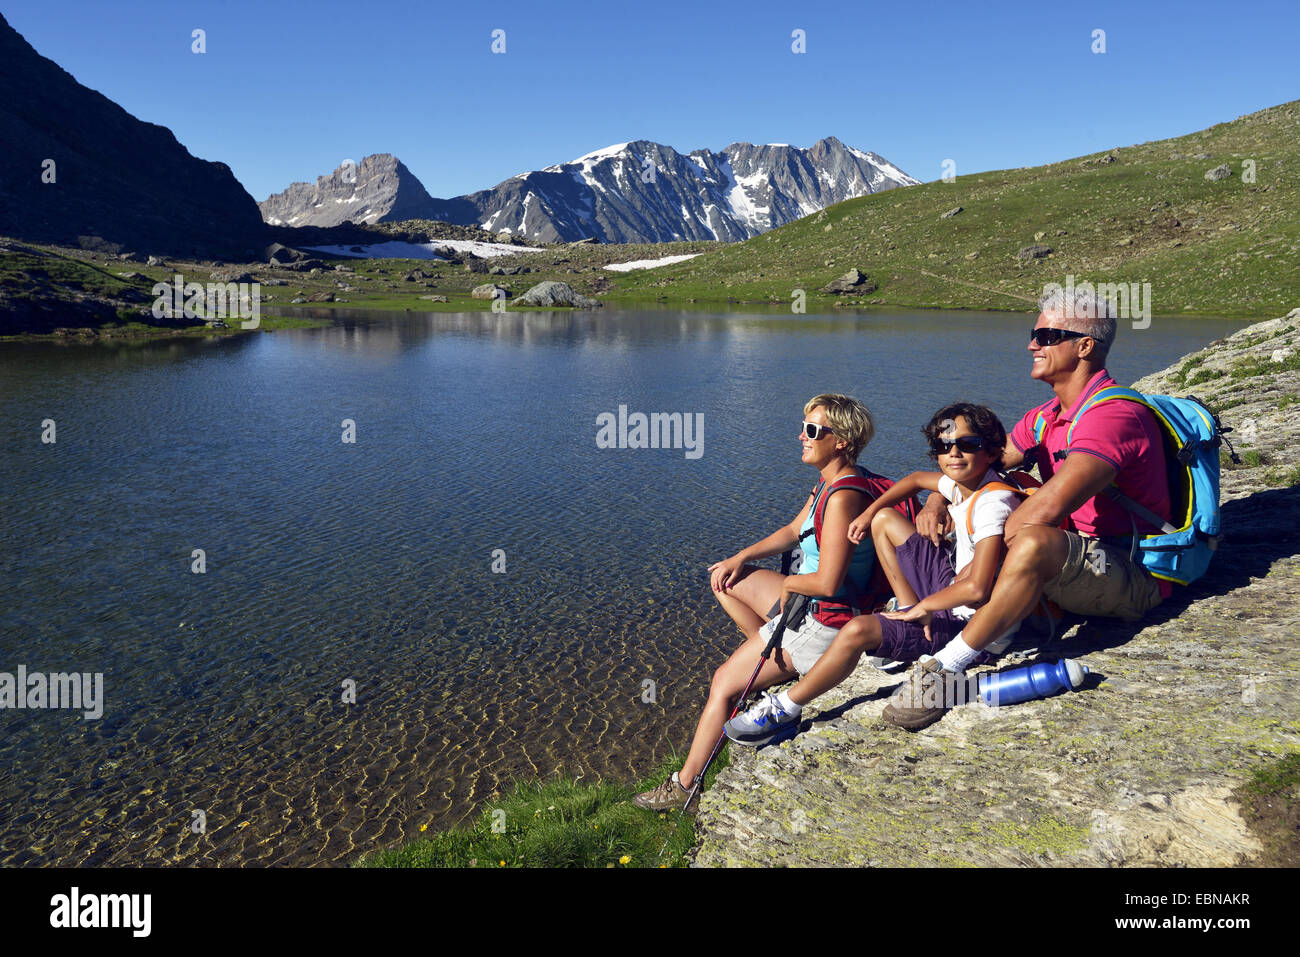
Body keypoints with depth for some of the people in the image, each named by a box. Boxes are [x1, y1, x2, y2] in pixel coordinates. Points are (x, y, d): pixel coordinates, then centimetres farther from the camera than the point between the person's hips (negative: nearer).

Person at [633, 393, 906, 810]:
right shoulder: (830, 482, 4)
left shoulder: (843, 497, -27)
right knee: (725, 579, 18)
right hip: (807, 604, 10)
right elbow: (793, 531, 17)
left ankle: (684, 785, 11)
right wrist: (742, 557, 6)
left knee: (723, 684, -3)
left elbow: (827, 582, -29)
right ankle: (780, 661, 17)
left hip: (823, 622, -10)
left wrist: (788, 583, -9)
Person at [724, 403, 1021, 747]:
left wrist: (924, 606, -19)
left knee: (858, 630, -28)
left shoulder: (992, 502, -27)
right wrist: (869, 512, 11)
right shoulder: (960, 484, 0)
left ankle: (785, 708, -9)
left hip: (972, 622, -10)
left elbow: (977, 588, -35)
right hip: (952, 586, 10)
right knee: (884, 519, 14)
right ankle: (911, 614, 8)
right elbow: (916, 479, 24)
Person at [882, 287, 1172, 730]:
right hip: (1076, 562, 10)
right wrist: (939, 501, -5)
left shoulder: (1113, 415, -21)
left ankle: (946, 669, -33)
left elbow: (1046, 509, -34)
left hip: (1135, 577, -10)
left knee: (1033, 542, -38)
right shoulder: (1046, 417, 10)